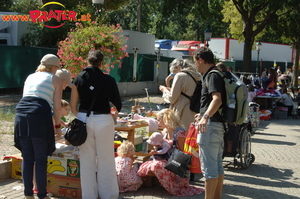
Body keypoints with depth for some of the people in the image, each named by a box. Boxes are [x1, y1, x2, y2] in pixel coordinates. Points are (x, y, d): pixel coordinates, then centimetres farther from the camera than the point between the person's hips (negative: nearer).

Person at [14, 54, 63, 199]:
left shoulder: (30, 77, 25)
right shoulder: (56, 80, 11)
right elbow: (56, 107, 2)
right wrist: (57, 125, 14)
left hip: (21, 115, 5)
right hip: (39, 117, -5)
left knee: (27, 158, 13)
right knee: (41, 160, 5)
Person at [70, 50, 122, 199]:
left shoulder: (79, 78, 1)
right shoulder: (108, 80, -7)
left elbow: (73, 105, 4)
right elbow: (117, 104, -3)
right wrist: (115, 112, 19)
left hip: (84, 120, 3)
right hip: (103, 121, -2)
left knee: (87, 160, 13)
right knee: (106, 160, 9)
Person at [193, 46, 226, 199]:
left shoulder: (212, 75, -13)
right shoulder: (214, 74, 17)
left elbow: (217, 99, -30)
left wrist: (206, 117, -43)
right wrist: (204, 114, 39)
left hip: (211, 125, -11)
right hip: (219, 124, 11)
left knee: (209, 167, -6)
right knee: (217, 165, 16)